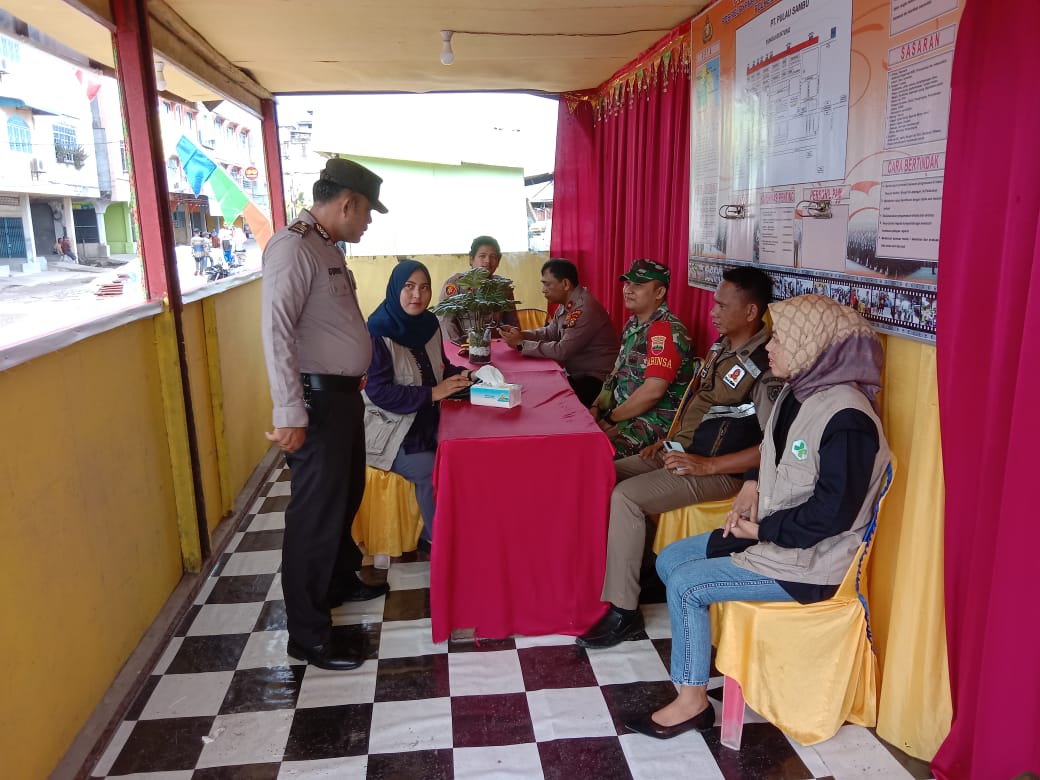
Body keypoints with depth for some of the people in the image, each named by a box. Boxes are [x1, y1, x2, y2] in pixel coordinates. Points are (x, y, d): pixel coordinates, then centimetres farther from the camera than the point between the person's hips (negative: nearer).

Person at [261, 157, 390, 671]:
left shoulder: (328, 249, 13)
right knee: (315, 515, -2)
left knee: (345, 498, 23)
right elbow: (276, 330, -24)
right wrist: (289, 414, -28)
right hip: (317, 400, -10)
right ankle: (307, 636, 11)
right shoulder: (293, 247, -17)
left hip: (345, 395, 10)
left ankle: (341, 582, 44)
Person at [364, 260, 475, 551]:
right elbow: (377, 391, -22)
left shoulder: (429, 323, 2)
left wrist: (460, 374, -5)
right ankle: (436, 541, 1)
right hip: (389, 429, -6)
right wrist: (432, 394, -25)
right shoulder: (378, 330, -17)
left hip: (426, 422, 6)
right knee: (433, 472, -24)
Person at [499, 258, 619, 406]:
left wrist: (521, 344, -18)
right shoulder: (566, 304, 7)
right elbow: (550, 332, 15)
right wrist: (520, 333, -3)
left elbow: (562, 351, -25)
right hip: (577, 375, 8)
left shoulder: (585, 309, -23)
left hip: (596, 381, -8)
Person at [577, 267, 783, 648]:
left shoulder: (766, 366, -18)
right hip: (679, 452, 9)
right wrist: (667, 439, 10)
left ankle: (623, 611, -13)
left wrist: (708, 464, -25)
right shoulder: (721, 346, 10)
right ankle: (601, 571, 7)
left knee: (625, 497, -25)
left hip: (717, 472, -9)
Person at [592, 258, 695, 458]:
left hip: (656, 421, -9)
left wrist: (611, 419, -16)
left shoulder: (667, 329, -17)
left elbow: (653, 391, -24)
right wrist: (596, 407, 4)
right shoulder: (633, 324, 13)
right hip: (623, 410, 9)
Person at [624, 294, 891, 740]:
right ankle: (702, 649, 18)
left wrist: (761, 529, -17)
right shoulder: (798, 391, 4)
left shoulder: (845, 418, -24)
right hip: (769, 534, 9)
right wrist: (752, 486, 1)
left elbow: (832, 512, -26)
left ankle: (691, 701, 5)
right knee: (669, 560, 5)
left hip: (808, 561, -9)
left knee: (685, 585, -12)